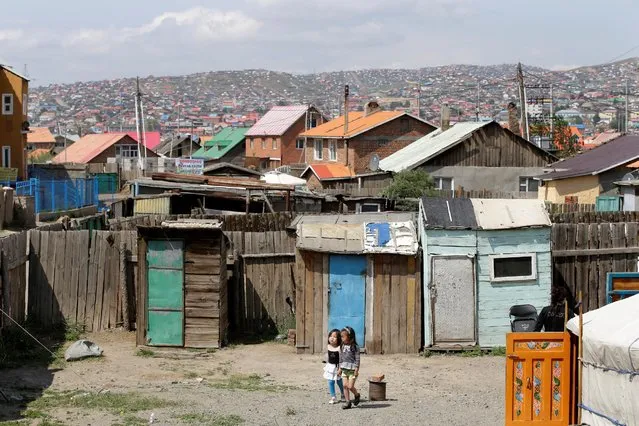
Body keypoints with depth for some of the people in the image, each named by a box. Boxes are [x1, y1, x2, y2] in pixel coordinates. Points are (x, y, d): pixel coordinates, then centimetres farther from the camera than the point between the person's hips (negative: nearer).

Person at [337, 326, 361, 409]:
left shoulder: (355, 347, -9)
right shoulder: (342, 347, 9)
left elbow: (357, 359, -9)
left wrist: (356, 370, -14)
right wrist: (340, 369, 14)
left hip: (352, 370, -6)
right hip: (344, 369, 6)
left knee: (350, 386, -8)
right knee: (345, 386, 1)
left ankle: (356, 395, 21)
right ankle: (348, 402, 8)